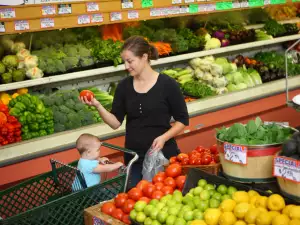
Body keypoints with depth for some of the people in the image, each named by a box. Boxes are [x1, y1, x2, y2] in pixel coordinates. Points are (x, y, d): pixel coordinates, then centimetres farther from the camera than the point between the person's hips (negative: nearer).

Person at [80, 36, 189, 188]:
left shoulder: (167, 84, -9)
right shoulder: (124, 86, 1)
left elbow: (182, 120, -3)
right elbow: (115, 123, 0)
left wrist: (164, 137, -18)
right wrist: (97, 106, -16)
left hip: (163, 154, -3)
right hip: (134, 157, 3)